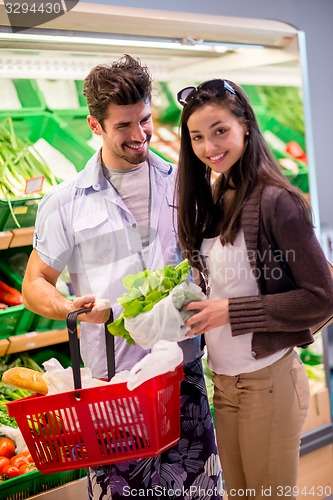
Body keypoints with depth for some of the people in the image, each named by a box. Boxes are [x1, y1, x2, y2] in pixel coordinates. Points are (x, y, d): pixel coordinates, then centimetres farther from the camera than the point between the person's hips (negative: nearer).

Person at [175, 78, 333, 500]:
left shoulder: (274, 200, -17)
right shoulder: (211, 201, 5)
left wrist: (232, 311, -19)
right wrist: (196, 308, -7)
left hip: (268, 381, -7)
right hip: (223, 380, 7)